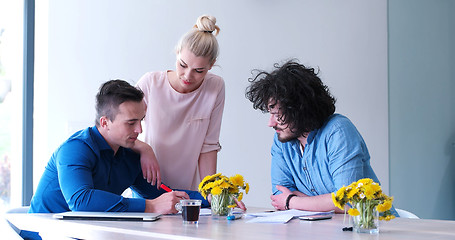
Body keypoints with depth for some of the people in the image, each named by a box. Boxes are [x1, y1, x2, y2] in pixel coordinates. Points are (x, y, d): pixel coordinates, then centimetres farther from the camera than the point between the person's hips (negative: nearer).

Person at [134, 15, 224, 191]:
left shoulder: (216, 88, -5)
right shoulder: (150, 83, -9)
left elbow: (208, 146, 0)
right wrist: (143, 148, -20)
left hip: (189, 190, 1)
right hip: (148, 188, -1)